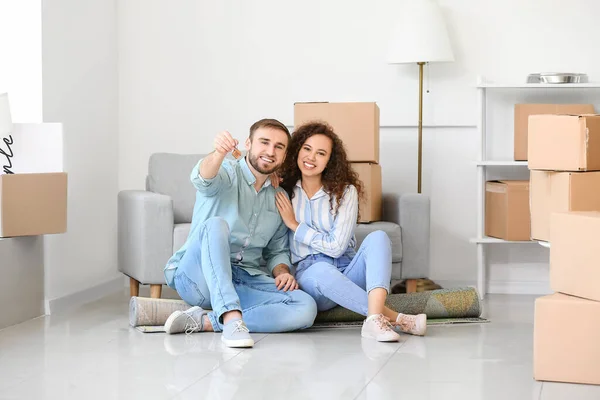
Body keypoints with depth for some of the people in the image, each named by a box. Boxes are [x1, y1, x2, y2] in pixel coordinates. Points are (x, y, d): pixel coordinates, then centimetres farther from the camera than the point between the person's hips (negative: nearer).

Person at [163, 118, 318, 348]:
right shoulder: (226, 174, 1)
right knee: (216, 224, -35)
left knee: (306, 308, -22)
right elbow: (203, 178, -24)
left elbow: (277, 251, 23)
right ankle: (232, 318, -45)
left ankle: (205, 321, -24)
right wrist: (219, 153, -48)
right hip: (198, 277, -4)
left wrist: (282, 273, -1)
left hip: (246, 281, 5)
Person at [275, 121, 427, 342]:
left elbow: (336, 247, -6)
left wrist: (295, 225, -6)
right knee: (321, 271, -38)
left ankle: (375, 318, -50)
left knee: (377, 237, -28)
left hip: (347, 273, 1)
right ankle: (393, 318, -38)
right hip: (307, 276, -1)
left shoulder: (345, 191, 2)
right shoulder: (283, 191, 8)